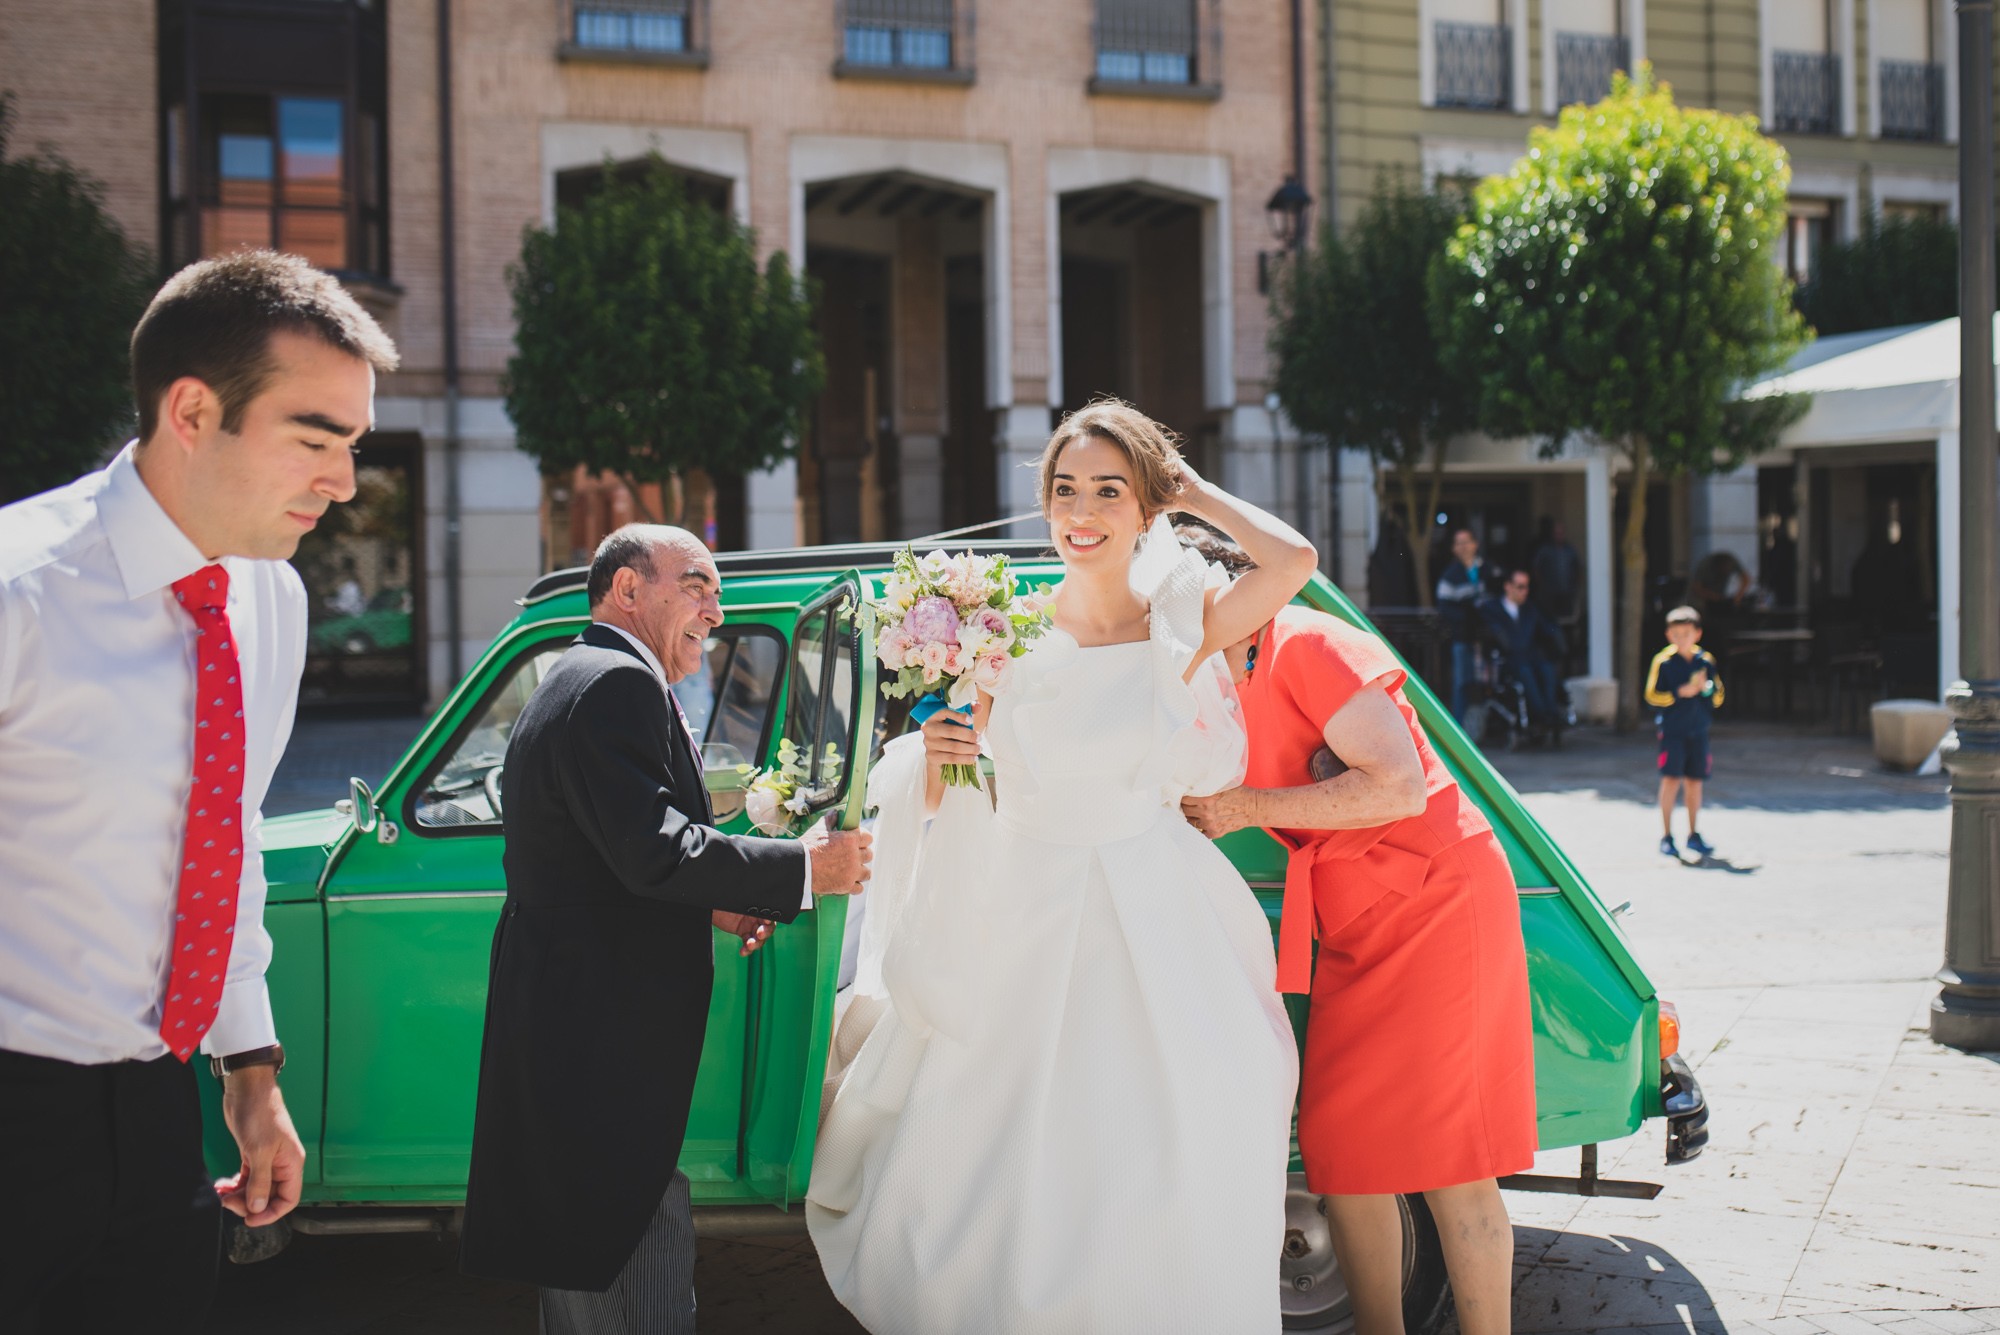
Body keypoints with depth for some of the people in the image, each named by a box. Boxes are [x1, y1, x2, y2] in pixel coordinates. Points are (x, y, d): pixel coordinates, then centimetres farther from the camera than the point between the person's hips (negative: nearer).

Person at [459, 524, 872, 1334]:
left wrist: (708, 905, 12)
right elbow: (656, 849, -23)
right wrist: (803, 868, -13)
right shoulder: (619, 684, -13)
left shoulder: (570, 684, 22)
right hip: (607, 1056, -12)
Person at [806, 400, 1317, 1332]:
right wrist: (938, 757, -12)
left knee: (1154, 1204, -3)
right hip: (1019, 935, 2)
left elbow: (1294, 561, -19)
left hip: (1151, 939, -2)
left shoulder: (1177, 633, -1)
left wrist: (1196, 493, -4)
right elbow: (953, 802, 11)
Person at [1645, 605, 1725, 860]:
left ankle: (1693, 835, 20)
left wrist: (1705, 688, -12)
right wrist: (1681, 693, -15)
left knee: (1695, 781, 8)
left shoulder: (1706, 661, 6)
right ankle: (1666, 836, -1)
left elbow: (1718, 698, 8)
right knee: (1671, 780, -8)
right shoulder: (1663, 661, -4)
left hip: (1698, 731, 4)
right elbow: (1652, 695, -6)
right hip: (1672, 731, -4)